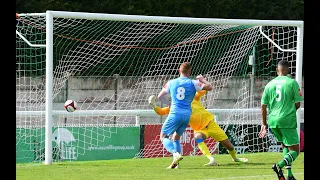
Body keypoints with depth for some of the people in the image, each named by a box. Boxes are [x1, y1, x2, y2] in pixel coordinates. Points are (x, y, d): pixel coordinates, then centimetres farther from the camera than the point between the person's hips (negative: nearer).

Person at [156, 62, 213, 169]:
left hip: (175, 113, -3)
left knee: (163, 136, 2)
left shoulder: (171, 83, 8)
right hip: (187, 114, 3)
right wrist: (202, 80, 19)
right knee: (176, 137, 19)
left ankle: (176, 153, -25)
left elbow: (160, 96, 17)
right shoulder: (193, 83, 2)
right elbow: (209, 87, 0)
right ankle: (175, 162, 6)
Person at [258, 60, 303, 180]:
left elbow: (263, 106, 11)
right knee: (295, 150, 0)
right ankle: (279, 165, -26)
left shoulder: (269, 84, 9)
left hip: (273, 121, 5)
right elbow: (297, 104, -4)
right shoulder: (292, 83, -4)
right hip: (288, 120, -5)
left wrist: (264, 124, 20)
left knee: (285, 146, 23)